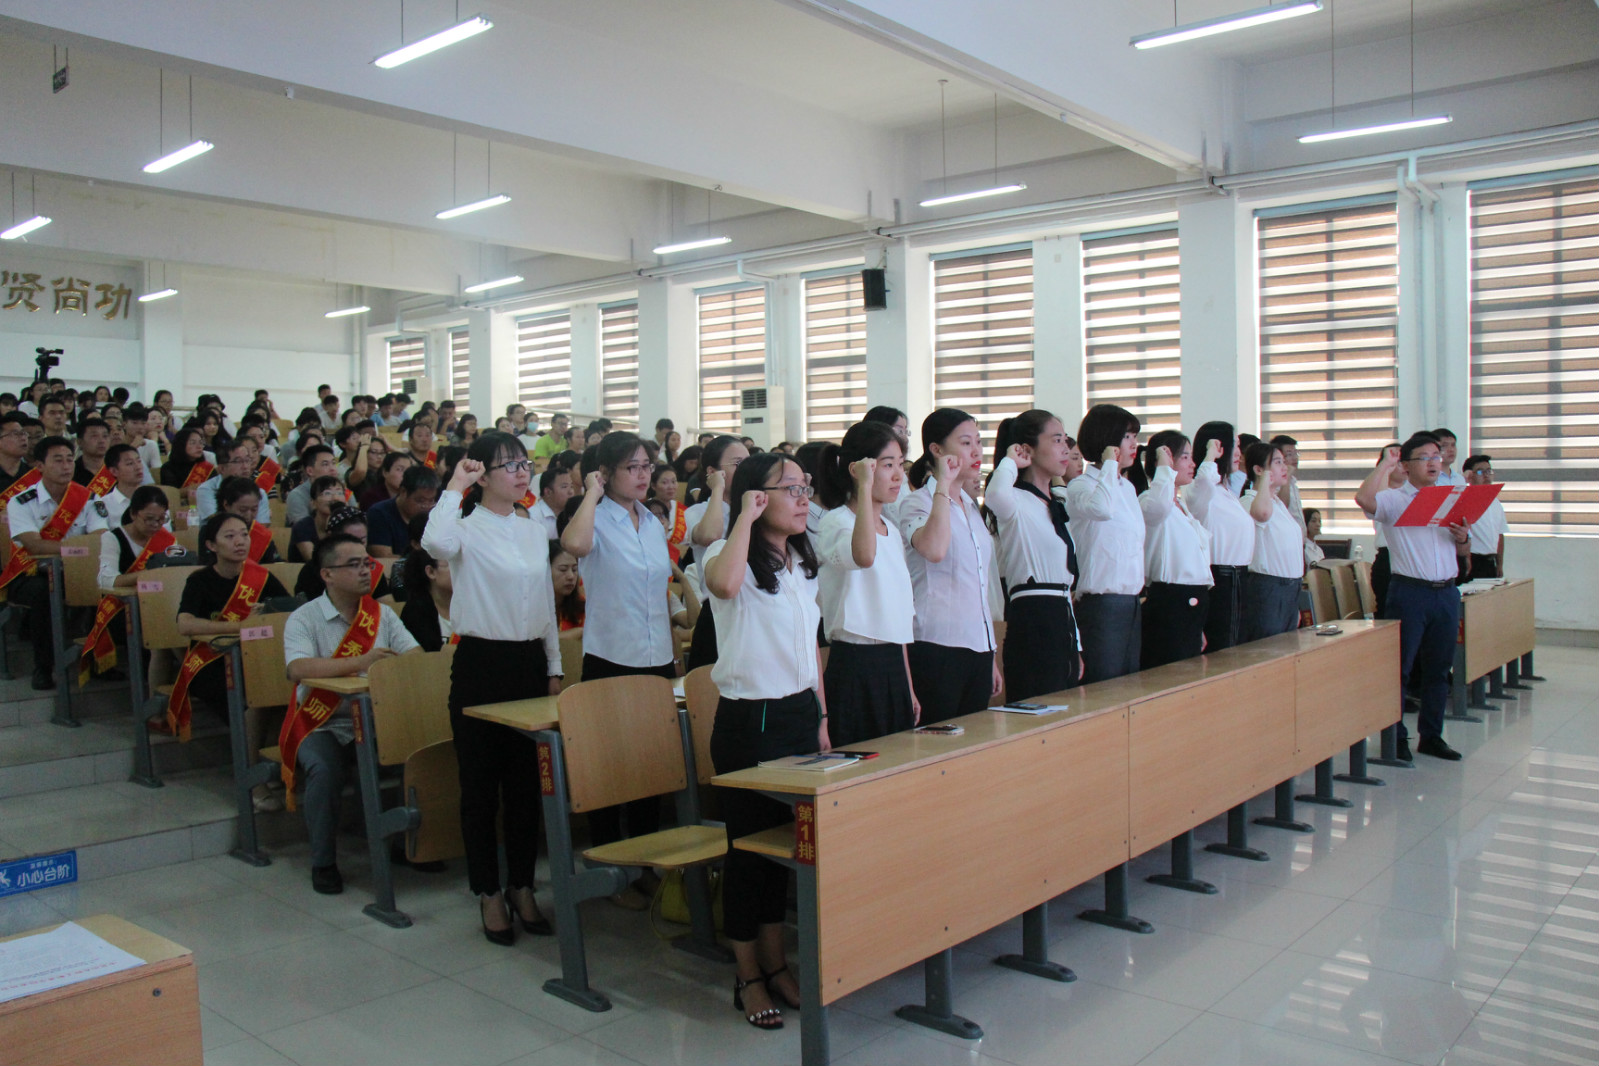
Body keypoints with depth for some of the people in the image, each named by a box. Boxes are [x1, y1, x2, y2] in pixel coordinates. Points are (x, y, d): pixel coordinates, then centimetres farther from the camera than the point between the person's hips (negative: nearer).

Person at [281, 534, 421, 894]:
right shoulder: (304, 618, -3)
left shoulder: (382, 614, 10)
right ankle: (323, 863, -9)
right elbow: (298, 669, -22)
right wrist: (360, 662, -30)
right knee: (325, 771, -32)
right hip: (322, 724, -3)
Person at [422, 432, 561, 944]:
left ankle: (522, 886, 25)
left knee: (527, 781, 11)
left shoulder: (535, 533, 11)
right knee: (481, 783, 4)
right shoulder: (467, 528, -7)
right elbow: (436, 543, -34)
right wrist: (454, 487, -23)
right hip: (481, 662, -5)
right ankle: (488, 893, 17)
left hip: (530, 662, 6)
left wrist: (554, 669, 14)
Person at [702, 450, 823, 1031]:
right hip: (748, 719, -7)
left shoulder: (804, 563, 12)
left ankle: (775, 962, 29)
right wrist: (746, 517, -25)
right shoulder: (730, 555, -11)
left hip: (800, 712, 7)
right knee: (749, 842, 3)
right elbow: (723, 584, -38)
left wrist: (821, 719, 14)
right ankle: (748, 976, 18)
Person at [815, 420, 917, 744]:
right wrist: (865, 486, -29)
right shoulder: (835, 522, -11)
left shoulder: (892, 531, 15)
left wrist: (908, 688, 19)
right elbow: (864, 556, -37)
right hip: (855, 668, -8)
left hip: (893, 667, 8)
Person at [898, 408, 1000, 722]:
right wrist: (943, 484, -21)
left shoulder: (972, 507, 17)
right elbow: (934, 550, -31)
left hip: (978, 648, 7)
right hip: (938, 647, -7)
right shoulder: (918, 503, -7)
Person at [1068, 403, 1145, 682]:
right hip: (1102, 604, -8)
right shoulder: (1080, 486, -9)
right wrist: (1110, 463, -20)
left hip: (1132, 602, 8)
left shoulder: (1128, 488, 16)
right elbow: (1100, 507, -34)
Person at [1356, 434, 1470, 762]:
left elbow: (1463, 550, 20)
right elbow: (1363, 498, -26)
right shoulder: (1394, 499, -3)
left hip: (1447, 592, 5)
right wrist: (1385, 463, -14)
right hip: (1409, 591, -5)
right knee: (1400, 667, 0)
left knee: (1439, 668, 11)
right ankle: (1396, 738, 9)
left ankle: (1431, 736, 21)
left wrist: (1462, 537, -4)